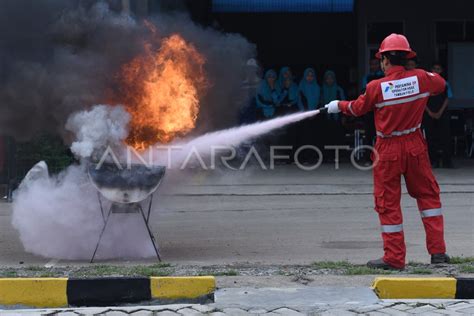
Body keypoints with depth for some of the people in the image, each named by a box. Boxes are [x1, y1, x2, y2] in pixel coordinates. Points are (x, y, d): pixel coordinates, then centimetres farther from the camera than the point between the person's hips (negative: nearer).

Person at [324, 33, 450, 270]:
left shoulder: (377, 87, -12)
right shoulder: (420, 78, -6)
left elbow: (357, 108, 5)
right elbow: (441, 84, 16)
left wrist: (338, 106, 24)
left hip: (388, 150, -3)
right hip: (415, 146, 3)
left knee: (388, 202, 5)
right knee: (428, 194, 13)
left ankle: (394, 257, 6)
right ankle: (438, 251, 9)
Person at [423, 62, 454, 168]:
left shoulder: (445, 84, 8)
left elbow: (447, 99, 4)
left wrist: (440, 113, -6)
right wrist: (430, 113, -7)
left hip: (442, 114, 0)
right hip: (429, 115, 0)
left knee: (445, 137, -5)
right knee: (431, 138, -1)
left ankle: (447, 161, -4)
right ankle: (433, 161, 4)